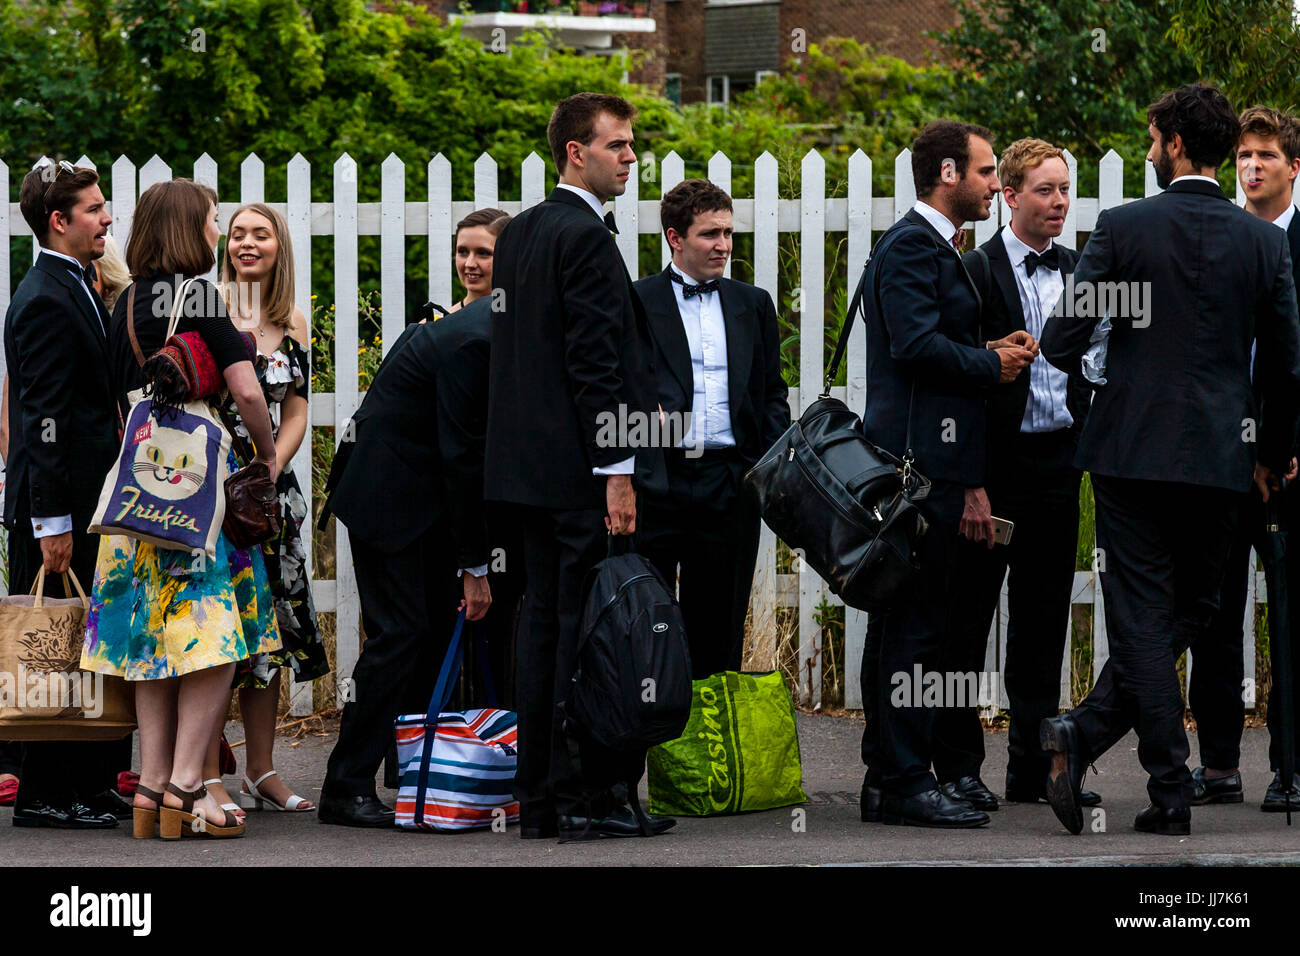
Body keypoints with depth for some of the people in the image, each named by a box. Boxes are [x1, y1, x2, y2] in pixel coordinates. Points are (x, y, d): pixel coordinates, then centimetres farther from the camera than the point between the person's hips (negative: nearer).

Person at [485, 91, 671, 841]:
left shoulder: (521, 232, 15)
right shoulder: (585, 236, -14)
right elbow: (595, 362, -18)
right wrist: (616, 473, -18)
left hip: (533, 466, 10)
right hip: (581, 468, -10)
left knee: (545, 623, 11)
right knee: (590, 629, -6)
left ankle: (538, 797, 13)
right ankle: (589, 796, -5)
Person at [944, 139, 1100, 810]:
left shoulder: (1080, 271, 12)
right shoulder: (977, 271, -6)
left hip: (1058, 461, 6)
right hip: (994, 467, -6)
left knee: (1043, 621, 9)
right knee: (968, 614, 0)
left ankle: (1034, 766, 15)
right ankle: (958, 767, 5)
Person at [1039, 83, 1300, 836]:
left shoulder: (1123, 228, -6)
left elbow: (1063, 339, -7)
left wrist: (1079, 364, 17)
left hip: (1134, 449, -2)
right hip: (1221, 460, 2)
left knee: (1144, 624, 1)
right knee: (1189, 617, 13)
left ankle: (1171, 794, -6)